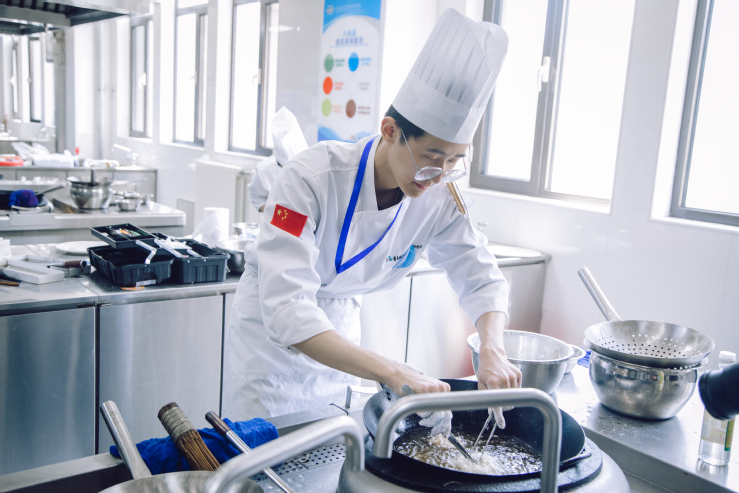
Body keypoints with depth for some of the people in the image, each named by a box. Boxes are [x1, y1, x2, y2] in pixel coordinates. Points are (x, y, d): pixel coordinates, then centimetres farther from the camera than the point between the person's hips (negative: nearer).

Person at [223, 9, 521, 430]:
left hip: (340, 325, 4)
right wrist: (393, 373, -49)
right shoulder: (313, 178, -33)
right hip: (272, 333, -4)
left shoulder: (439, 197, -18)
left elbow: (481, 278, -8)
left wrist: (493, 351, -28)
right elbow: (286, 308, -41)